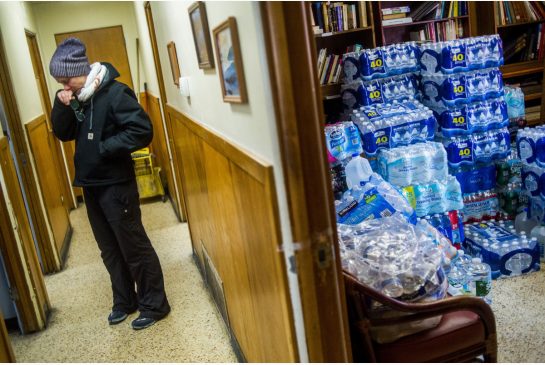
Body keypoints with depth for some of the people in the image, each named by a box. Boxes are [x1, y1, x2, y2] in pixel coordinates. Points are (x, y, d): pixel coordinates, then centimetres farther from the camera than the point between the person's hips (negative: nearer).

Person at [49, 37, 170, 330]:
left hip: (116, 185, -8)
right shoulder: (76, 98, 8)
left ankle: (154, 305, 16)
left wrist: (103, 148, -21)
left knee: (134, 246, 2)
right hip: (90, 185, 8)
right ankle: (124, 301, 32)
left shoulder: (115, 93, -16)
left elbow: (143, 131, -23)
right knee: (110, 249, 17)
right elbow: (63, 134, 9)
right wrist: (61, 107, -8)